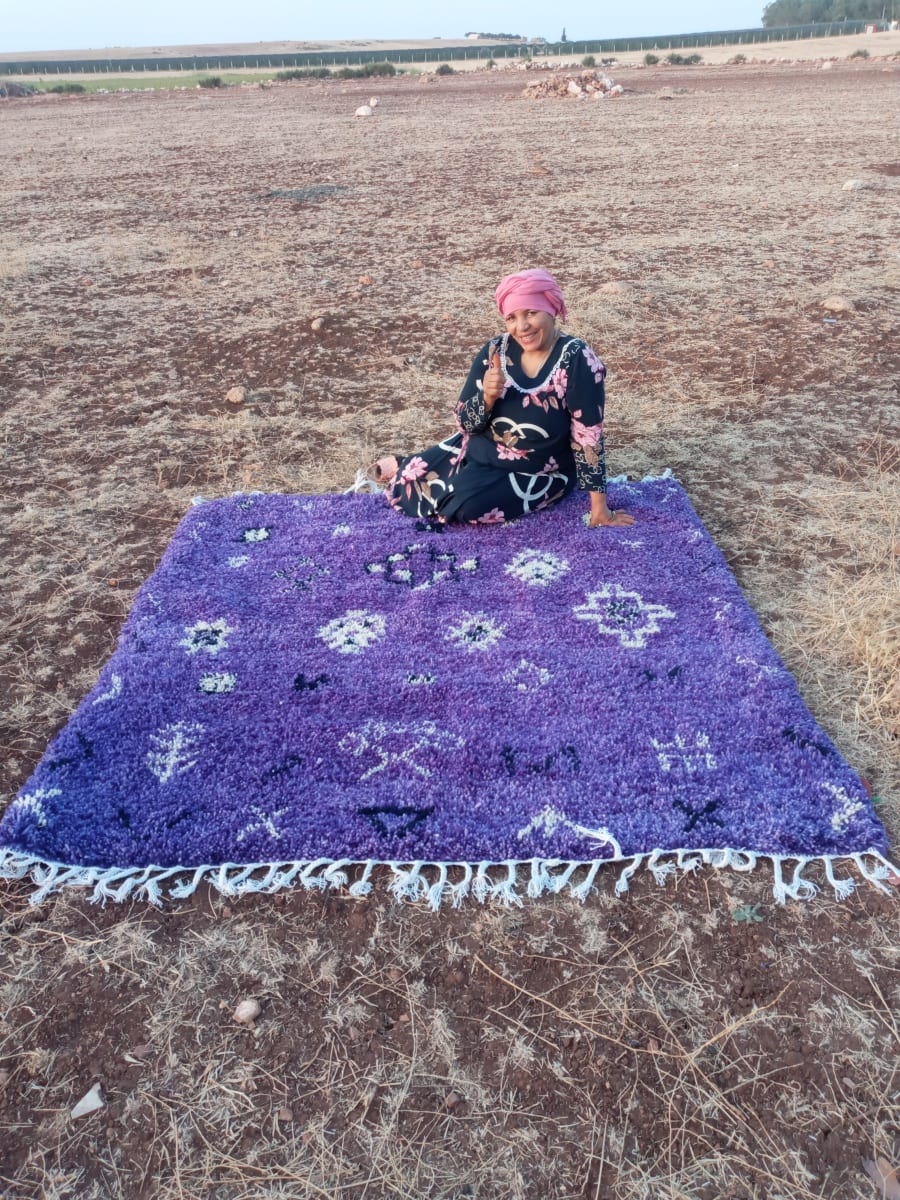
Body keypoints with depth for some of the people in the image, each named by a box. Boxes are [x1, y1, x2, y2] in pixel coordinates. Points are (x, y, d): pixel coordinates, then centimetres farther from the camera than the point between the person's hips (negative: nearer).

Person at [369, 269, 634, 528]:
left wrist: (600, 507, -20)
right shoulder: (495, 350, -11)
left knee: (466, 505, -26)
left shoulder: (576, 359, -21)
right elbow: (466, 424, -7)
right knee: (411, 480, -8)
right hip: (480, 452, 4)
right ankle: (404, 468, 31)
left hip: (536, 474, -4)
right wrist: (487, 397, -29)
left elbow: (588, 435, -20)